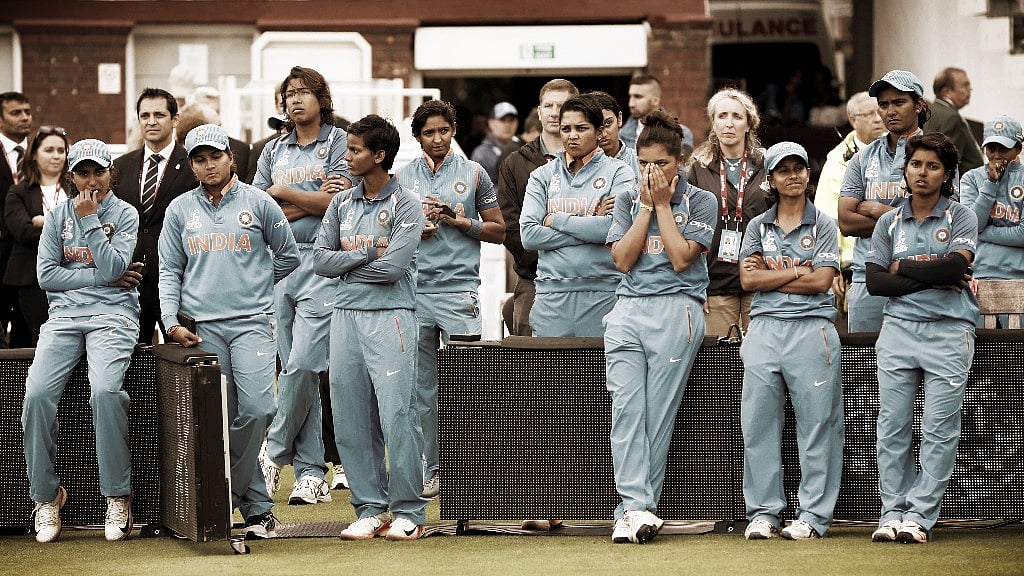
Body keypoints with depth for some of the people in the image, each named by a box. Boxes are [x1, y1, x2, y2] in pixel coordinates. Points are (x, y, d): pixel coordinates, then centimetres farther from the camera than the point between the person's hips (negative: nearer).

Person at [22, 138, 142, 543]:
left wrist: (90, 220, -6)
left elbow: (112, 268, -7)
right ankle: (46, 496, -10)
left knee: (105, 391, -30)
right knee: (37, 393, -22)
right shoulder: (58, 216, 15)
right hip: (64, 315, 3)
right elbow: (46, 275, 5)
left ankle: (117, 495, -20)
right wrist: (101, 276, -1)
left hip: (112, 315, -3)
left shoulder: (125, 214, 7)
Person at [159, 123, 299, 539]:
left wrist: (255, 287, 12)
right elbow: (169, 270, 10)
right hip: (201, 326, 2)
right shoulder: (180, 209, 11)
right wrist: (172, 321, -1)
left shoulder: (258, 202, 6)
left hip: (251, 321, -2)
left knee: (256, 409, -18)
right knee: (222, 418, -1)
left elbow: (288, 256, 14)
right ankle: (257, 506, 5)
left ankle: (226, 495, -2)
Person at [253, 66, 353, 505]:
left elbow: (339, 202, -9)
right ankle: (312, 474, 3)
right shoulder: (274, 151, 17)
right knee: (298, 370, 2)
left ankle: (273, 453, -1)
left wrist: (282, 193, -3)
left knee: (303, 364, -15)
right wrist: (309, 202, -4)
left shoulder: (340, 142, 4)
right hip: (279, 261, 5)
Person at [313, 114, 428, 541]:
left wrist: (346, 262, -3)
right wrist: (367, 254, -5)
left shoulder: (405, 205, -3)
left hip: (390, 316, -6)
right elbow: (321, 260, 6)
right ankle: (370, 509, 12)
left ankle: (408, 512, -3)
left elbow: (393, 266, -14)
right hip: (345, 314, 6)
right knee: (351, 418, 5)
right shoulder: (341, 204, 14)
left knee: (396, 414, -9)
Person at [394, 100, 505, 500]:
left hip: (459, 290, -2)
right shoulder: (402, 177, 12)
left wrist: (462, 222, -6)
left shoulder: (473, 174, 8)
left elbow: (498, 231, 10)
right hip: (413, 289, 2)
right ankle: (431, 470, 8)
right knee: (421, 386, 3)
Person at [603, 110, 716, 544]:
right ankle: (637, 505, -20)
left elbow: (681, 258, -6)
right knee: (626, 407, -12)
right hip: (628, 310, 3)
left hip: (677, 311, -3)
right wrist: (647, 205, 1)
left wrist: (662, 204, -2)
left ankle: (632, 512, -5)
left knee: (658, 413, -7)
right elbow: (622, 259, 4)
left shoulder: (699, 201, 6)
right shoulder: (628, 199, 16)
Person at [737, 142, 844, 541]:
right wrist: (797, 270, -4)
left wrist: (769, 276, -3)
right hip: (764, 328, 3)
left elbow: (821, 281, -6)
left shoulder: (823, 226, 7)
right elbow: (748, 279, 2)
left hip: (812, 328, -3)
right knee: (758, 423, 1)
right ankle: (763, 512, 7)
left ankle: (814, 514, 1)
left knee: (817, 422, -3)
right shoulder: (757, 227, 14)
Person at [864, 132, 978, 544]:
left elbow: (956, 265, -14)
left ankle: (920, 516, -2)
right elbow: (875, 282, 2)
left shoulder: (961, 217, 4)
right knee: (892, 428, 1)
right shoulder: (889, 222, 12)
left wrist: (903, 268, -3)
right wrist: (932, 279, -7)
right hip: (898, 329, 3)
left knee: (939, 430, -4)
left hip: (948, 332, -3)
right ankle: (892, 512, 7)